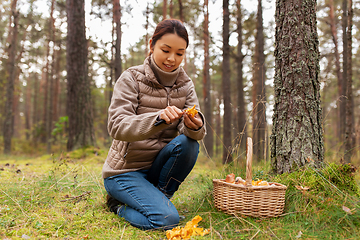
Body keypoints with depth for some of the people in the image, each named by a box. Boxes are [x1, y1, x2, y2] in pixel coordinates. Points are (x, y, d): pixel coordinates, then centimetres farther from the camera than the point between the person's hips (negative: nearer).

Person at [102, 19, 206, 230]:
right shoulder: (131, 78, -11)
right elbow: (117, 127, -24)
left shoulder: (185, 84, 2)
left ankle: (157, 197, -4)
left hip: (157, 167, 4)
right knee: (167, 219, -24)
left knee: (188, 144, -25)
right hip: (125, 170, -4)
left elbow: (195, 132, -11)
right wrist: (157, 118, -42)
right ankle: (120, 204, 5)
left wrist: (195, 126, -37)